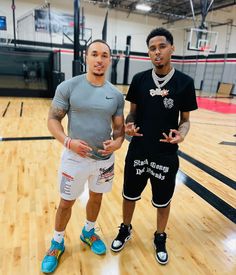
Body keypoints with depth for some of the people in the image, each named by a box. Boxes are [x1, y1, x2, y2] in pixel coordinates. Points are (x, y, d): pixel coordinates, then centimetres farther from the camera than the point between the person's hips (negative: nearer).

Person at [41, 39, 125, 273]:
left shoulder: (116, 95, 0)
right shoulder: (68, 87, -9)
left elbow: (119, 126, 4)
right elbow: (53, 119, -7)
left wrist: (117, 142, -18)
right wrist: (68, 141, -23)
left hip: (104, 159, 4)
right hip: (75, 158, -3)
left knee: (96, 197, 21)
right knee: (66, 202, 12)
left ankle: (88, 233, 49)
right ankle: (57, 243, 39)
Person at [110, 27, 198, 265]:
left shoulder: (185, 82, -5)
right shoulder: (139, 79, -1)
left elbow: (185, 119, 1)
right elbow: (132, 112, 6)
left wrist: (181, 133, -20)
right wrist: (128, 125, -16)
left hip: (166, 155, -1)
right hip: (137, 152, 2)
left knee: (162, 201, 17)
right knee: (130, 195, 18)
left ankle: (160, 238, 45)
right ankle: (125, 230, 46)